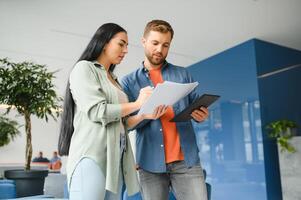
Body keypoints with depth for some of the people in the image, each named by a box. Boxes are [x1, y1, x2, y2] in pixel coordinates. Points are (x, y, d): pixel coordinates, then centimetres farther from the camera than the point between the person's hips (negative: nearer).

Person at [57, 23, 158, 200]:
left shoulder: (113, 80, 23)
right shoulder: (84, 68, 1)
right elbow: (97, 112, -13)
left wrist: (144, 115, 1)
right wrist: (137, 104, -5)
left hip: (116, 159, 7)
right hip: (92, 156, -7)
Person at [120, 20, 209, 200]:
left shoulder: (183, 74, 14)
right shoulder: (129, 81, 8)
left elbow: (196, 107, 14)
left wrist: (201, 115, -9)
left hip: (186, 159, 1)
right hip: (151, 163, -1)